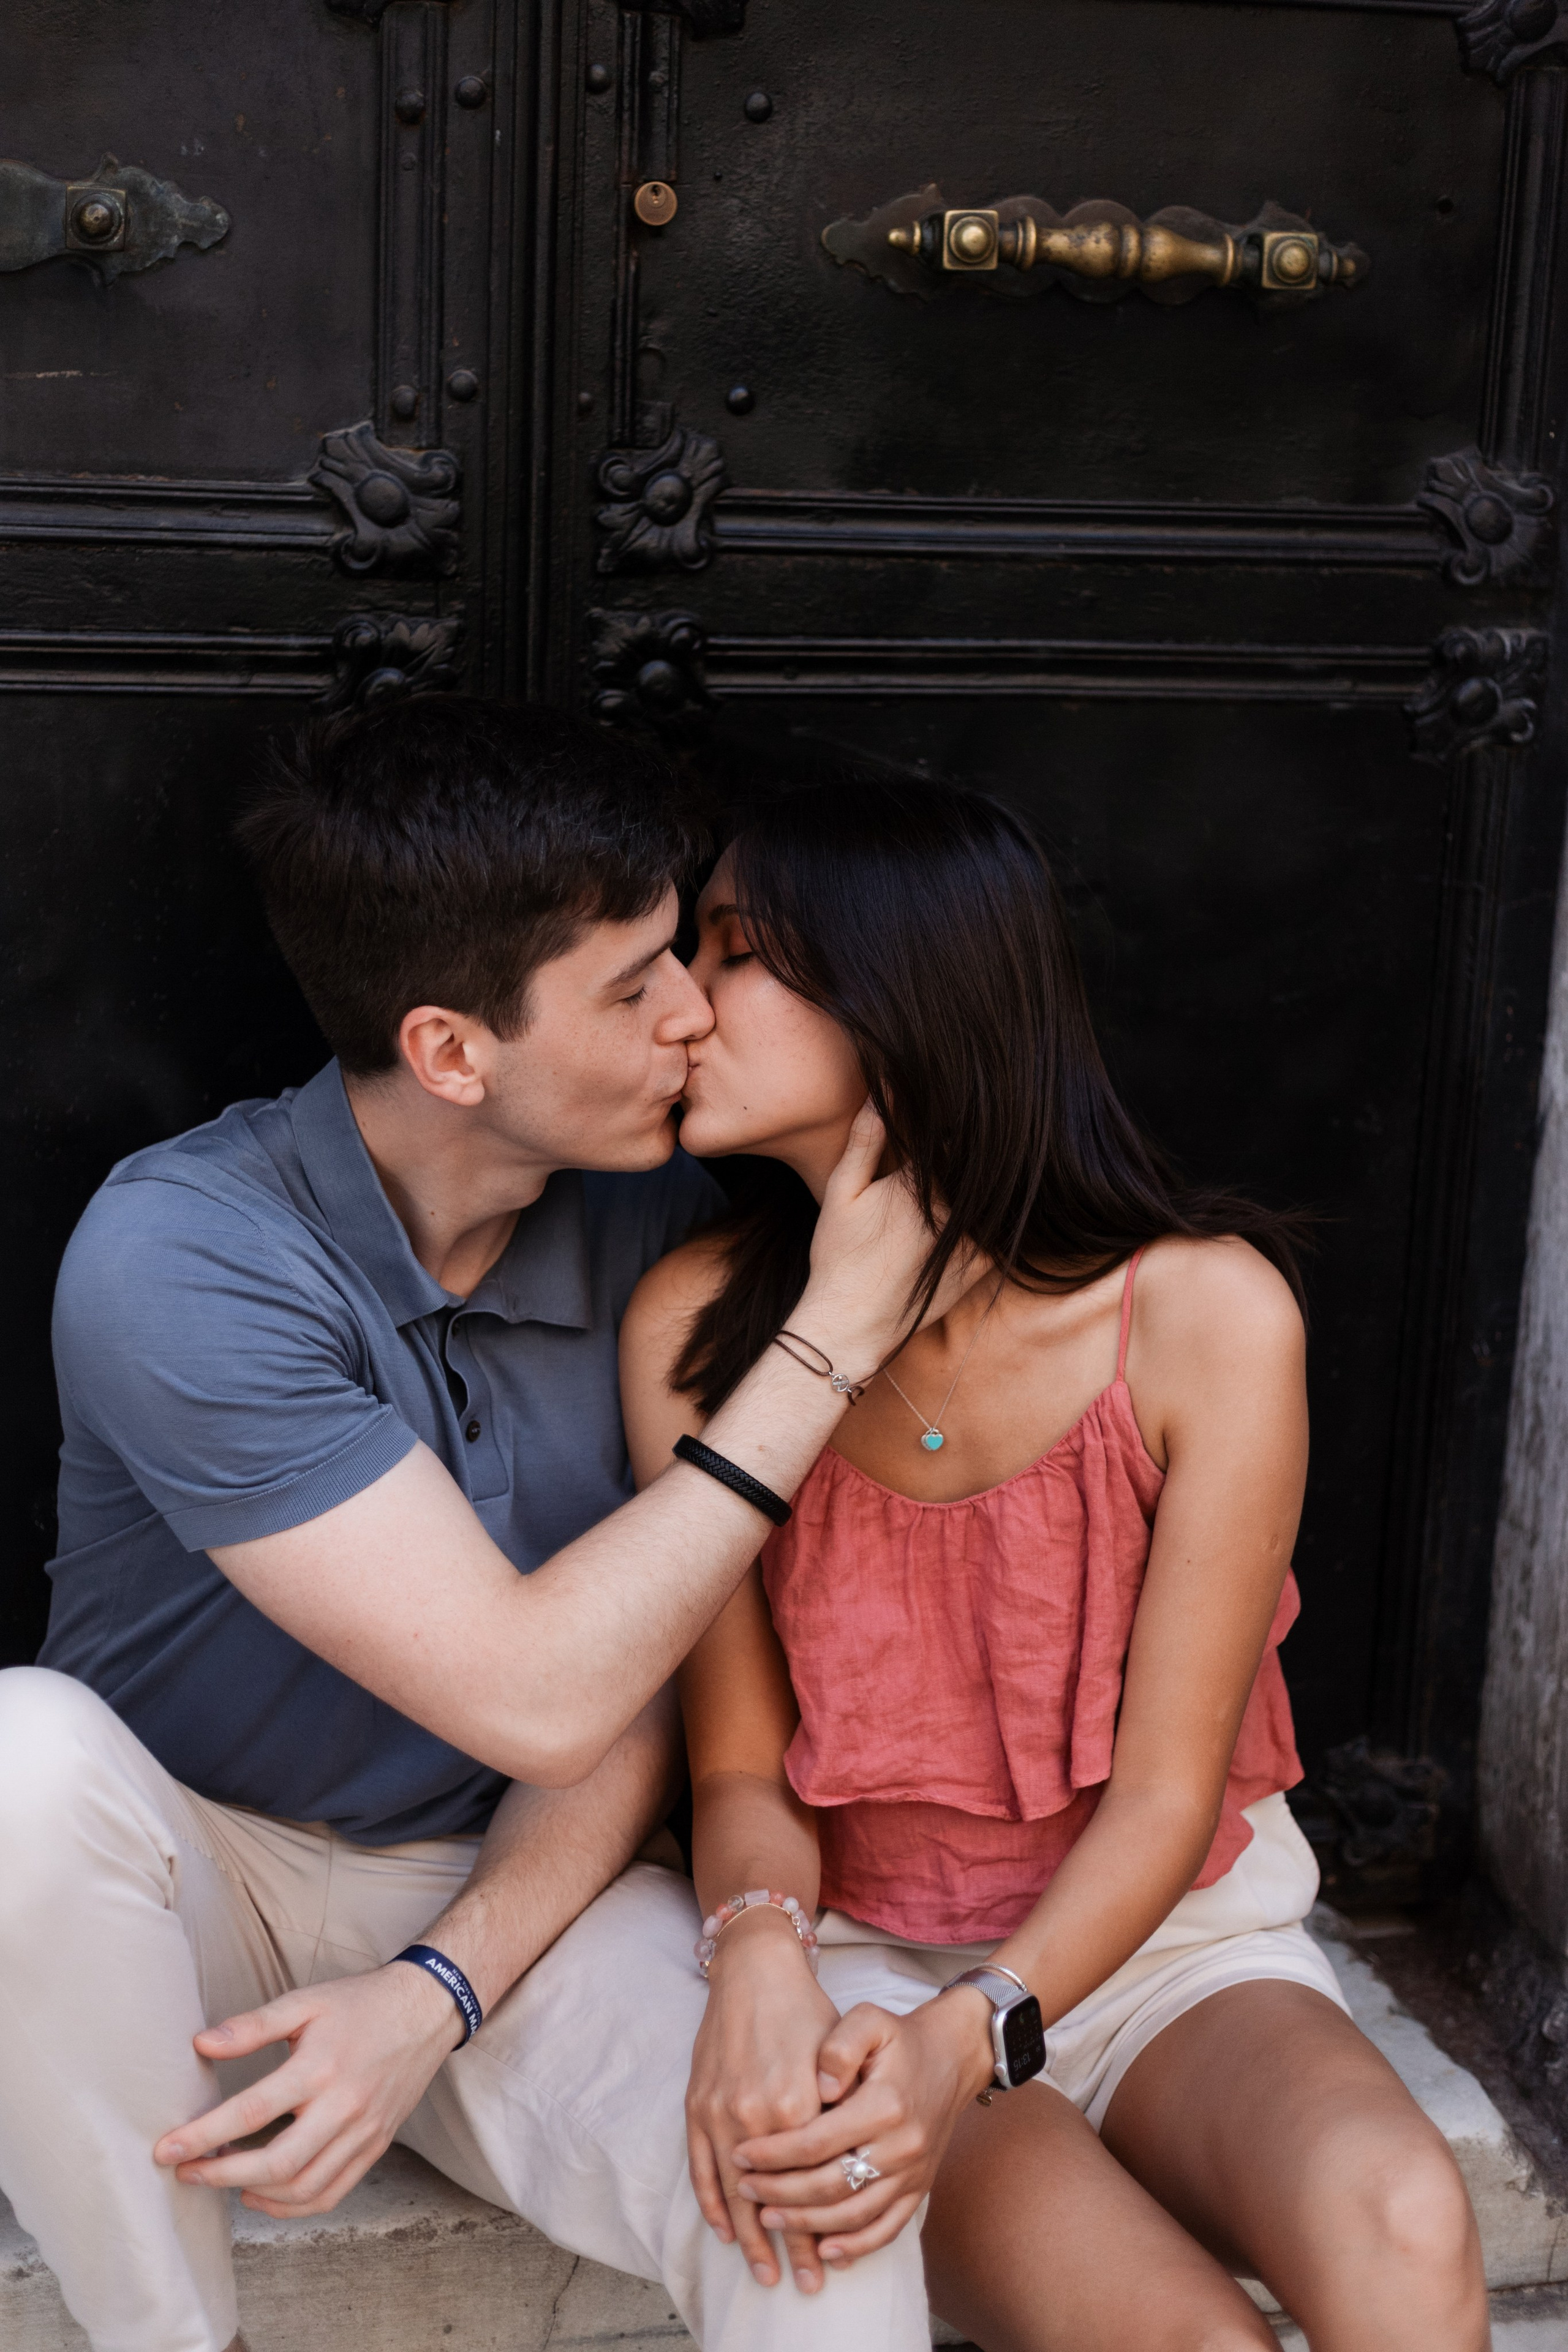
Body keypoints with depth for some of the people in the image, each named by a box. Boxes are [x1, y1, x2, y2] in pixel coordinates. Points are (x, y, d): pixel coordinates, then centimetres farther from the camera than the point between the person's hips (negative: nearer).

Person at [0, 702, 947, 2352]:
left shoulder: (658, 1223, -7)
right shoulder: (181, 1260, -23)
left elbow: (644, 1697, -4)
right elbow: (537, 1699, -27)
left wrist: (439, 1986, -21)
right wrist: (833, 1339, -23)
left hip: (503, 1895, 1)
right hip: (188, 1886, 0)